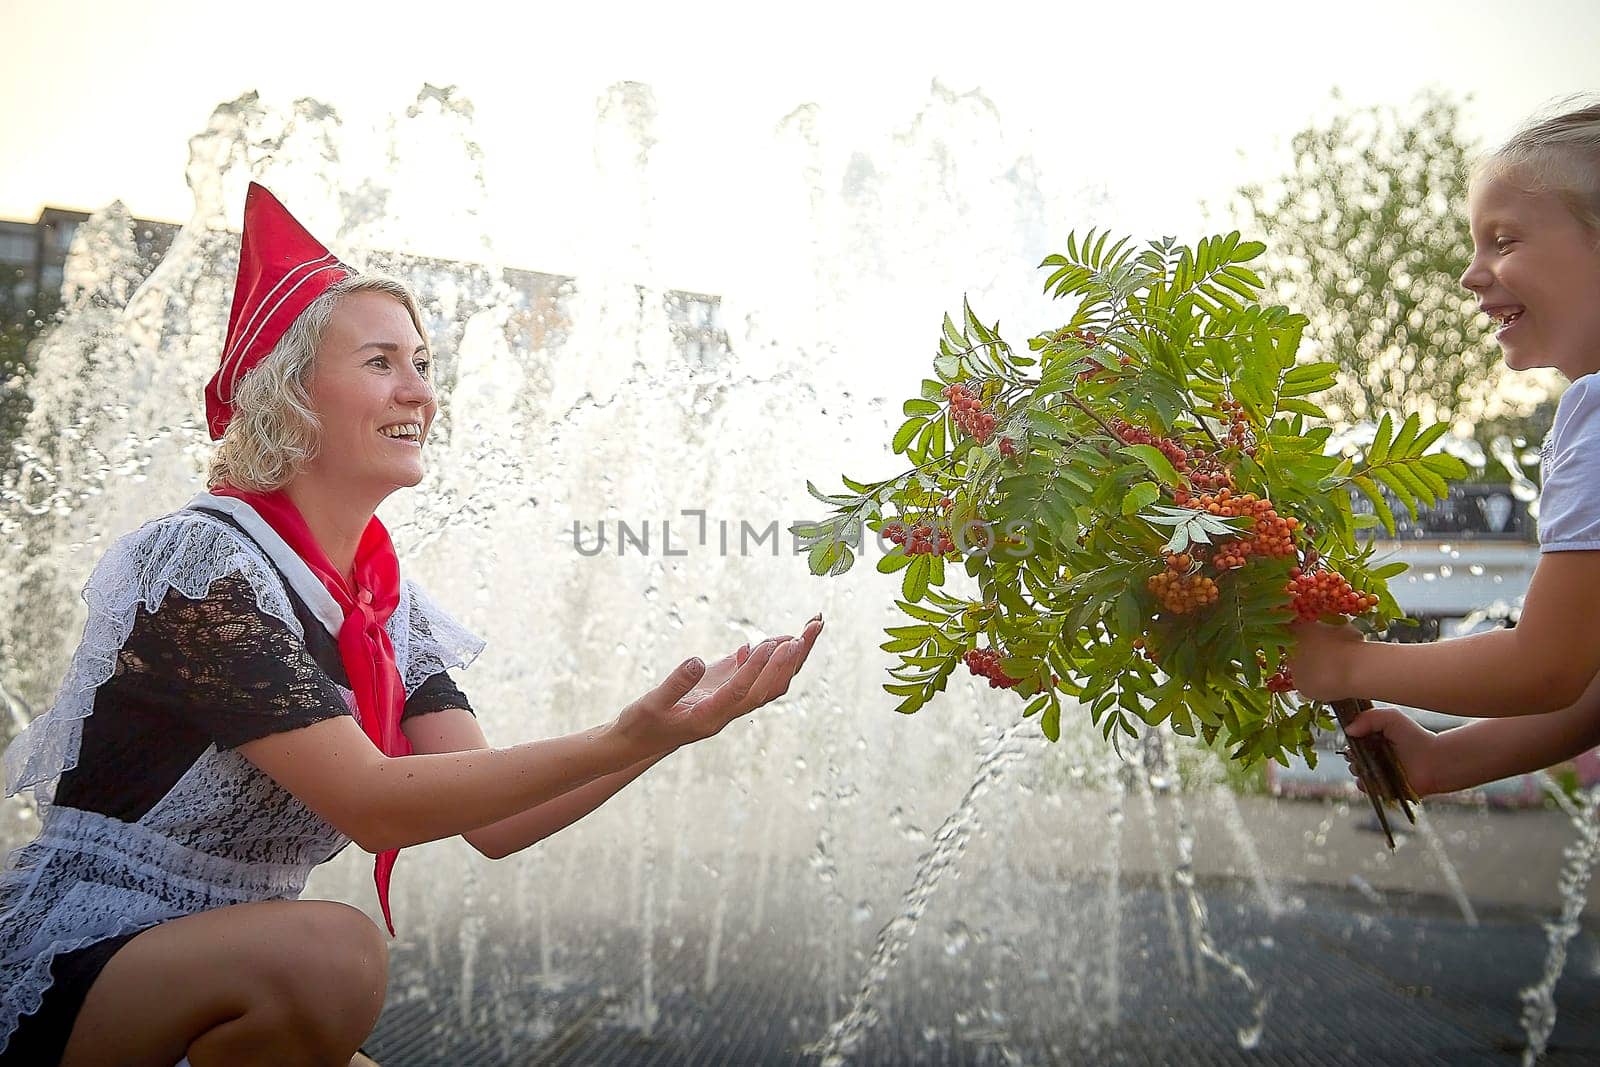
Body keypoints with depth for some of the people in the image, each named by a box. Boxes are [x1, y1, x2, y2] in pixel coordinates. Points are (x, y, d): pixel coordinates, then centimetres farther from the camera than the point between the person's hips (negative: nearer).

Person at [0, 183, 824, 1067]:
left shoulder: (390, 609, 5)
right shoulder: (205, 560, -19)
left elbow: (494, 823, -4)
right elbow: (371, 805, -26)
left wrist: (670, 726, -16)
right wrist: (619, 743, -33)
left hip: (232, 988, 7)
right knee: (332, 950, -34)